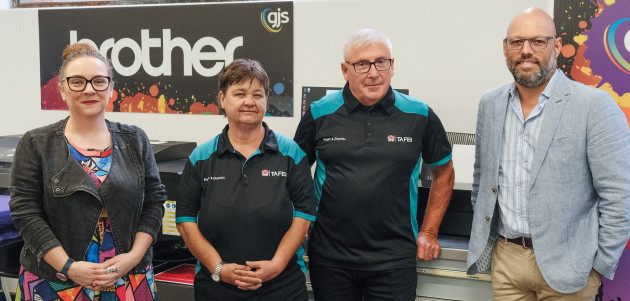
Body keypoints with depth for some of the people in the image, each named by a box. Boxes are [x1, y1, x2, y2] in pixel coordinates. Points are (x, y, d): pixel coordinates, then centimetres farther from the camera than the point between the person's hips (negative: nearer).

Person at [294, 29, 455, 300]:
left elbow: (444, 172, 12)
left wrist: (429, 232, 9)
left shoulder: (419, 116, 0)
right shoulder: (320, 113, 1)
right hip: (329, 256, 1)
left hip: (394, 259, 0)